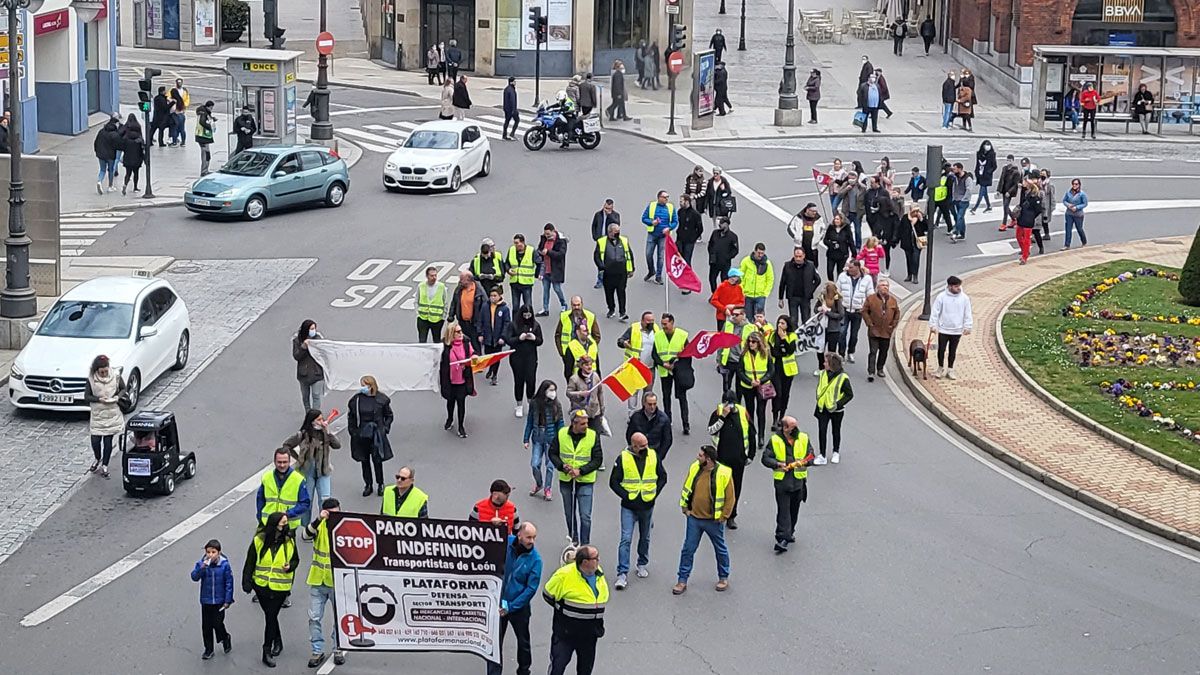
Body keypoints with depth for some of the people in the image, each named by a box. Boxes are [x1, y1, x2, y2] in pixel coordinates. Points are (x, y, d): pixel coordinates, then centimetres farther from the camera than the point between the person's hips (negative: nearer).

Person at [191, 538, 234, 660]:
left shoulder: (224, 565, -13)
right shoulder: (201, 563, -7)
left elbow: (229, 583, -7)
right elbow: (194, 577, -17)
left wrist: (228, 600, -6)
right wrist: (202, 568, -33)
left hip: (219, 601, -3)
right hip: (206, 601, 3)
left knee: (217, 624, -1)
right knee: (206, 626, 10)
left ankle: (225, 639, 31)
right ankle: (208, 649, 25)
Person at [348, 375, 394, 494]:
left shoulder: (381, 399, -6)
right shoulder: (356, 399, -2)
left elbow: (389, 416, 5)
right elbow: (351, 418, 7)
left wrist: (385, 428, -4)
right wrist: (353, 432, 1)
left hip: (376, 435, -2)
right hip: (361, 435, 2)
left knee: (377, 460, 4)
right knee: (364, 461, 11)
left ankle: (380, 484, 21)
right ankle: (368, 485, 24)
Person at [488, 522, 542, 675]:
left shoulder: (535, 559, -16)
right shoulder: (504, 543, -13)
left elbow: (531, 588, -16)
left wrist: (511, 606, -20)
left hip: (520, 605, 0)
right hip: (498, 603, 0)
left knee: (523, 641, 18)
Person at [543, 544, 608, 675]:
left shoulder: (599, 573, 0)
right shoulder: (565, 575, -20)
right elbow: (547, 595, -7)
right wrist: (563, 610, -1)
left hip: (590, 634, 6)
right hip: (566, 632, -6)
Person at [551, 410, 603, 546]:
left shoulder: (593, 435, -11)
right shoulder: (561, 434, -6)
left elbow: (597, 460, -7)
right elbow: (552, 453, 4)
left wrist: (580, 471, -18)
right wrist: (562, 466, -14)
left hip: (585, 481, -3)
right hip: (566, 480, 3)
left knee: (585, 516, -7)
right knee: (569, 513, 18)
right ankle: (573, 540, 38)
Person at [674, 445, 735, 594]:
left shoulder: (723, 474, -17)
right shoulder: (694, 468, -4)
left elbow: (730, 498, -9)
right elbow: (686, 489, 10)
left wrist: (722, 516, -8)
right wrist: (685, 508, 6)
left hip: (713, 520, -3)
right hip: (694, 518, 3)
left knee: (720, 549, 14)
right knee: (688, 549, 5)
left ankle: (723, 578, 32)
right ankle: (682, 580, 13)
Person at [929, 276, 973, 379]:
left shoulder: (964, 298, -4)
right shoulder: (942, 297, -9)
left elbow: (967, 314, 3)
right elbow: (935, 312, -5)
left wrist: (967, 327, 1)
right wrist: (933, 325, -7)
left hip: (957, 331, 1)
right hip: (943, 330, -1)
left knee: (953, 351, 11)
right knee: (941, 350, 5)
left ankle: (950, 370, 21)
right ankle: (941, 369, 23)